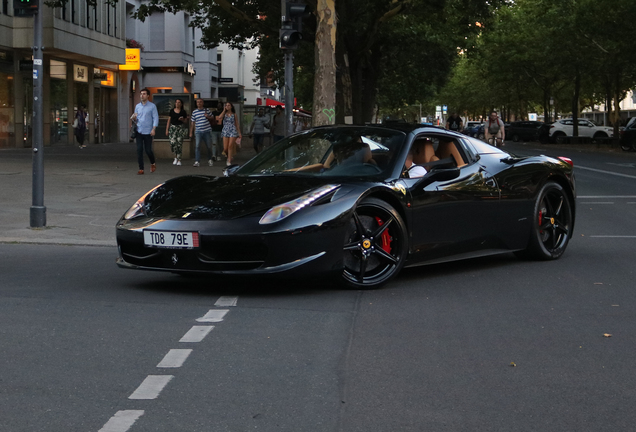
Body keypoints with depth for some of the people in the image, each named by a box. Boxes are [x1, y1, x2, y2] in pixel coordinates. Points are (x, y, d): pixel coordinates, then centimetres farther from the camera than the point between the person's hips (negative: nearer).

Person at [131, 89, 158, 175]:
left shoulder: (152, 106, 0)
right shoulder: (137, 106, 13)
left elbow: (155, 118, -4)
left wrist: (153, 129, -16)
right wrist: (134, 118, -5)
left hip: (148, 132, -4)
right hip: (139, 131, 4)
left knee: (148, 150, -1)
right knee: (139, 150, -3)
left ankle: (152, 163, 26)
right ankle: (141, 168, 1)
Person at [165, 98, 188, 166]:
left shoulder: (183, 112, 6)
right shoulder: (172, 111, 10)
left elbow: (186, 122, 10)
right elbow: (169, 120, 12)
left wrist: (182, 120, -11)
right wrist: (167, 129, 6)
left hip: (181, 128, -1)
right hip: (173, 127, 1)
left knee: (179, 144, -7)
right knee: (172, 143, -13)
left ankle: (179, 159, -1)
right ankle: (175, 157, 8)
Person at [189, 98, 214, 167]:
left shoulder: (207, 110, 6)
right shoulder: (194, 112, 6)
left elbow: (212, 118, 16)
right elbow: (192, 123, 9)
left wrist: (208, 117, -7)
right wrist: (191, 132, 7)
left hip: (207, 131, 1)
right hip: (198, 132, -1)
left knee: (209, 146, 7)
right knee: (197, 146, -11)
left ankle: (210, 160, 26)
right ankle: (197, 161, -12)